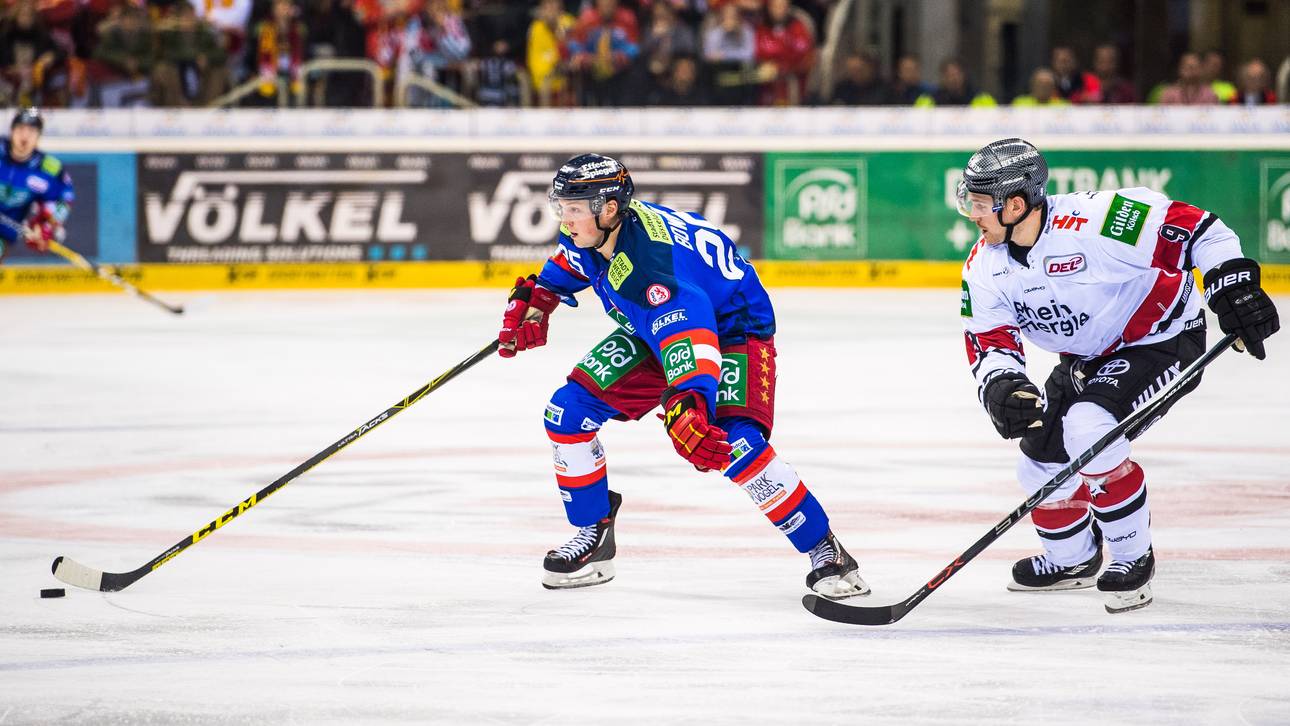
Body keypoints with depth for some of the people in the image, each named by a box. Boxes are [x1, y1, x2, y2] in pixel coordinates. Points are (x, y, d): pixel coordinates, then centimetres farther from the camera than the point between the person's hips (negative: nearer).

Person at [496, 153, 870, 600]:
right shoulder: (590, 229, -13)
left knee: (736, 445, -30)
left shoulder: (648, 261, -39)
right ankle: (593, 533, 13)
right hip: (650, 330, 9)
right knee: (567, 411, -4)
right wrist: (535, 301, 10)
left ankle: (827, 554, -18)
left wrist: (687, 408, -66)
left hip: (731, 330, -9)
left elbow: (688, 341, -52)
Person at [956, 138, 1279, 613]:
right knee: (1040, 460, 5)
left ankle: (1133, 557, -10)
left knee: (1088, 428, -28)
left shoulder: (1093, 221, -32)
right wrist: (1000, 383, -30)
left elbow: (1194, 227, -28)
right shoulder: (985, 266, -10)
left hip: (1163, 339, -8)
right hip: (1087, 358, 8)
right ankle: (1071, 560, 36)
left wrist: (1234, 287, -32)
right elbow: (988, 340, -8)